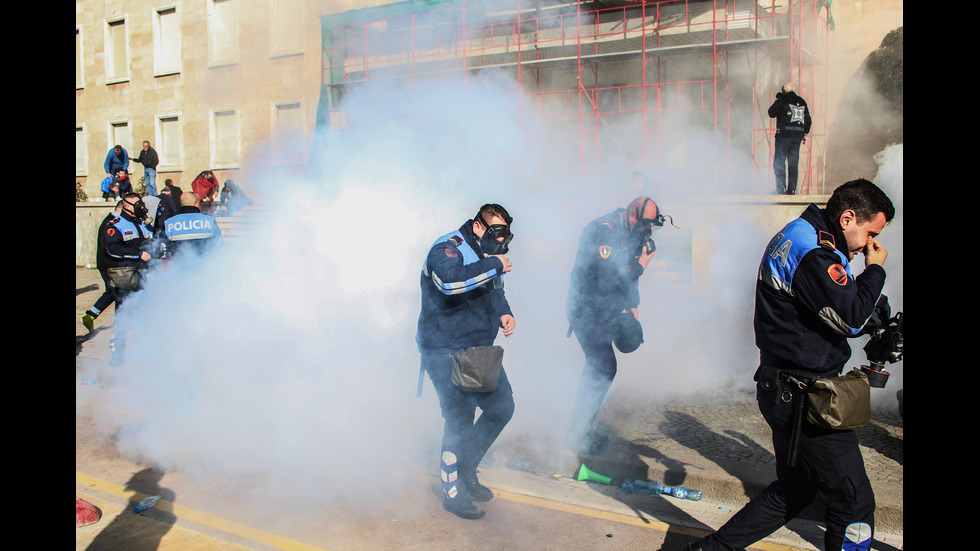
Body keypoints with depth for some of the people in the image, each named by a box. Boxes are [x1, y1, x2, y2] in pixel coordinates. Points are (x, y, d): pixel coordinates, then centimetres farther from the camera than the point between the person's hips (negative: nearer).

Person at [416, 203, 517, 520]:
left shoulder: (488, 257, 13)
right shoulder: (448, 249, -15)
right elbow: (450, 281, -38)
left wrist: (504, 314, 3)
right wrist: (494, 266, -27)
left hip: (479, 349, 9)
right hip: (444, 351, -9)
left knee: (502, 407, 12)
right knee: (460, 419, -6)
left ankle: (465, 470, 30)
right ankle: (453, 492, 15)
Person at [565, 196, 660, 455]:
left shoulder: (631, 234, 6)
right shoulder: (602, 231, -22)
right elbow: (608, 277, -29)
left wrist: (632, 305, 9)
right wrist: (640, 265, -23)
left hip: (606, 311, 10)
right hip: (587, 309, -10)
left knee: (598, 366, 18)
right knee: (603, 367, -11)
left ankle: (581, 427, 34)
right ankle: (579, 433, -1)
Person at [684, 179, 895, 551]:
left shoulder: (797, 237, 16)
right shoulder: (812, 251, -18)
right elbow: (850, 317, -21)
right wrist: (874, 270, -9)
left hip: (785, 391, 11)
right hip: (805, 395, -11)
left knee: (793, 490, 20)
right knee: (854, 501, 1)